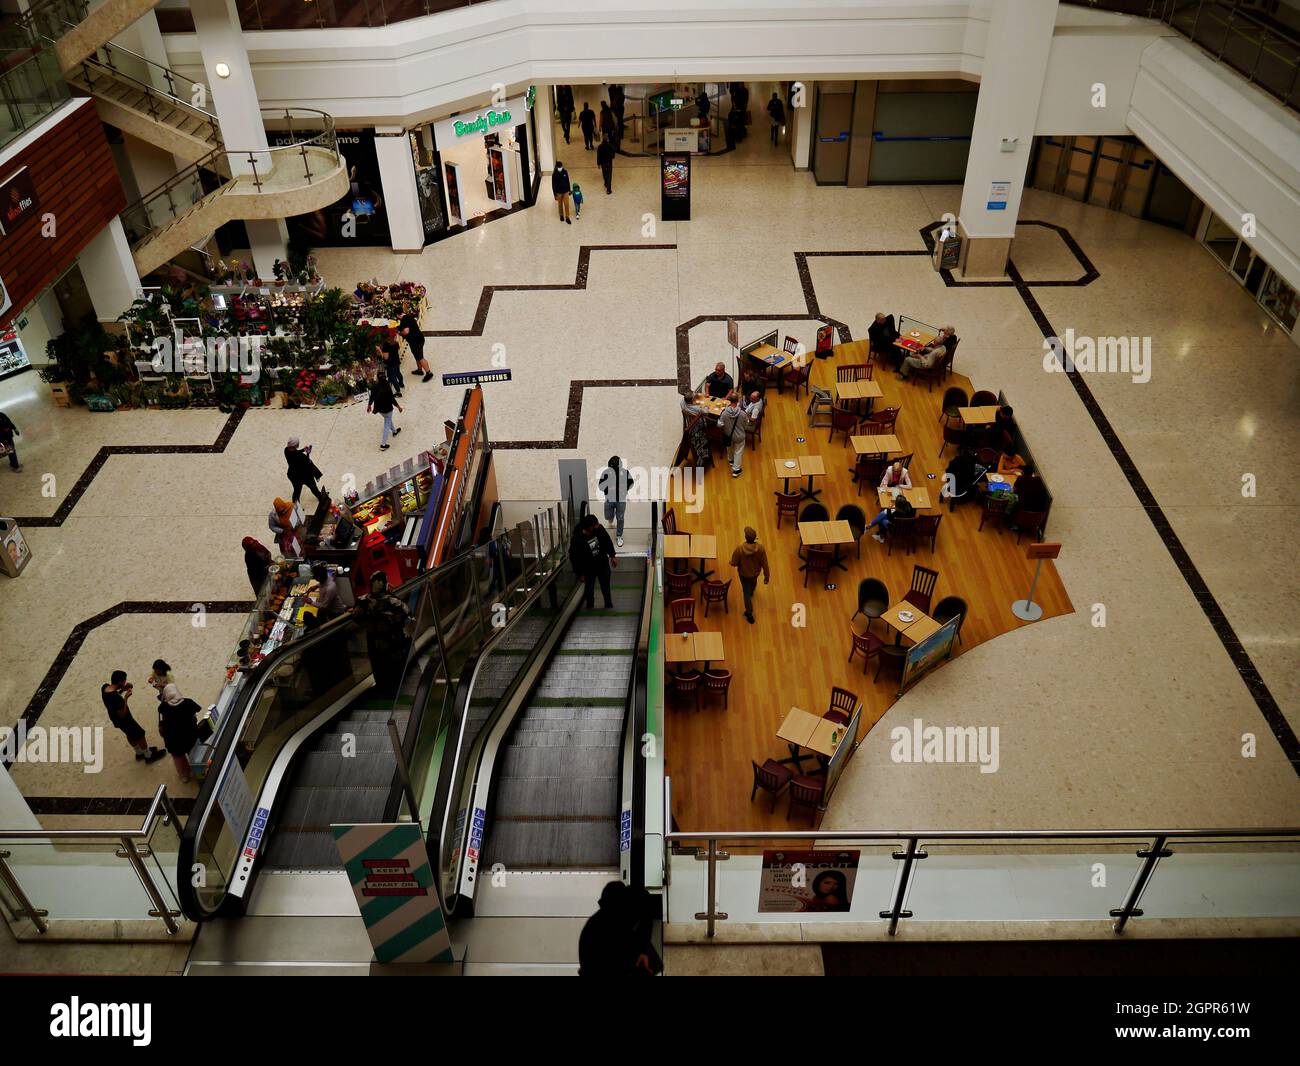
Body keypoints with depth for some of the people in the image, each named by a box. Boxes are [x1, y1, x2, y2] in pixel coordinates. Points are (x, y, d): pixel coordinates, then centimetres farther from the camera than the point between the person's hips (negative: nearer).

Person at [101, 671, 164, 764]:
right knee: (140, 735, 15)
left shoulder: (104, 687, -16)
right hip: (124, 721, -8)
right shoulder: (116, 698, -41)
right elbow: (122, 714, -29)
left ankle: (139, 753, 52)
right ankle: (149, 756, 35)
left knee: (130, 735, 30)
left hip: (115, 719, 8)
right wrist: (126, 698, -29)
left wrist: (122, 690, -6)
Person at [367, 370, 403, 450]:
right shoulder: (387, 388, -29)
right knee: (387, 426, 9)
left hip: (379, 408, 6)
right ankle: (383, 445, 10)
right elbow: (392, 399, -22)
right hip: (387, 409, -6)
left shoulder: (374, 387, -14)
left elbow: (371, 398, -2)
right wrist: (398, 407, -5)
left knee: (388, 420, 34)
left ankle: (394, 431, 60)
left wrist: (369, 405, 17)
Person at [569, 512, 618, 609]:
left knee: (605, 587, 17)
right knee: (589, 588, 15)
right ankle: (589, 607, 39)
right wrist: (580, 574, -10)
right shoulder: (577, 540, -31)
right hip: (589, 569, -3)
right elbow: (574, 558, -18)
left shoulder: (599, 529, -19)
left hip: (603, 565, 3)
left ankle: (609, 605, 38)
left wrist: (612, 556, 5)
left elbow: (608, 542, 1)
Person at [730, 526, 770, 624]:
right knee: (753, 582, 37)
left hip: (744, 574, -2)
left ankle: (749, 614, 27)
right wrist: (767, 576, -3)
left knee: (746, 592, 19)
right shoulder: (760, 548, -30)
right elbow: (764, 564, -18)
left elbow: (734, 563, -21)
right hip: (755, 572, 3)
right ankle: (751, 591, 70)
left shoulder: (740, 548, -36)